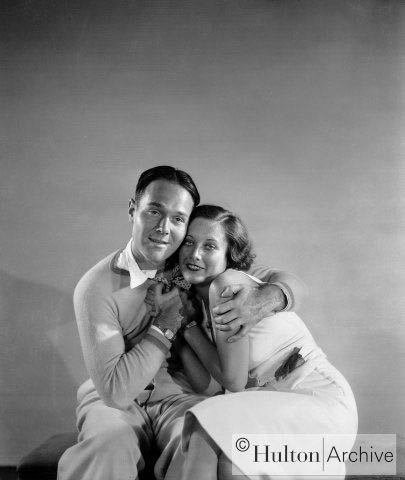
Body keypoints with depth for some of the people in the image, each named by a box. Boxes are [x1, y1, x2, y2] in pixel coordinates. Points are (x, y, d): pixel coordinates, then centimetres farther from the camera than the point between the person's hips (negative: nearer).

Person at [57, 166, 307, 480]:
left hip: (178, 395, 3)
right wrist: (167, 323, -20)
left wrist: (262, 301, -26)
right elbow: (115, 391, -21)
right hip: (114, 403, -2)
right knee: (107, 451, -35)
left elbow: (289, 282, -2)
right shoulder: (97, 288, -16)